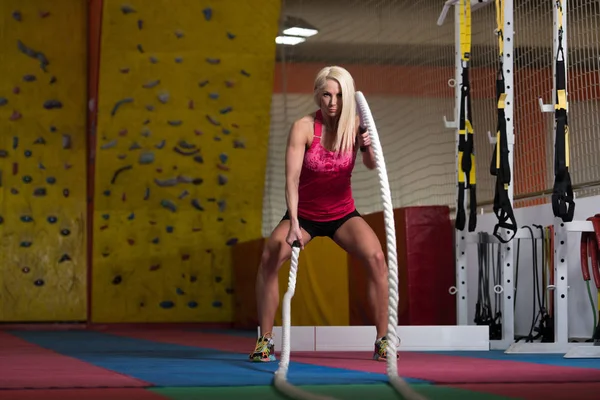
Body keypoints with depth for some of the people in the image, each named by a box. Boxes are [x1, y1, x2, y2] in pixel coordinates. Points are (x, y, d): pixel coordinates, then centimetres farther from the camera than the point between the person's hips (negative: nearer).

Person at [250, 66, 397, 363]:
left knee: (376, 257, -22)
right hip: (305, 213, -1)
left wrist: (368, 147, -48)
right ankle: (265, 341, -12)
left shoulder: (354, 125, -12)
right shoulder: (303, 128, -19)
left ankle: (382, 340, -13)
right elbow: (292, 178, -27)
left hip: (343, 213, 1)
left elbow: (371, 166, -24)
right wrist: (293, 224, -39)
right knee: (269, 257, -23)